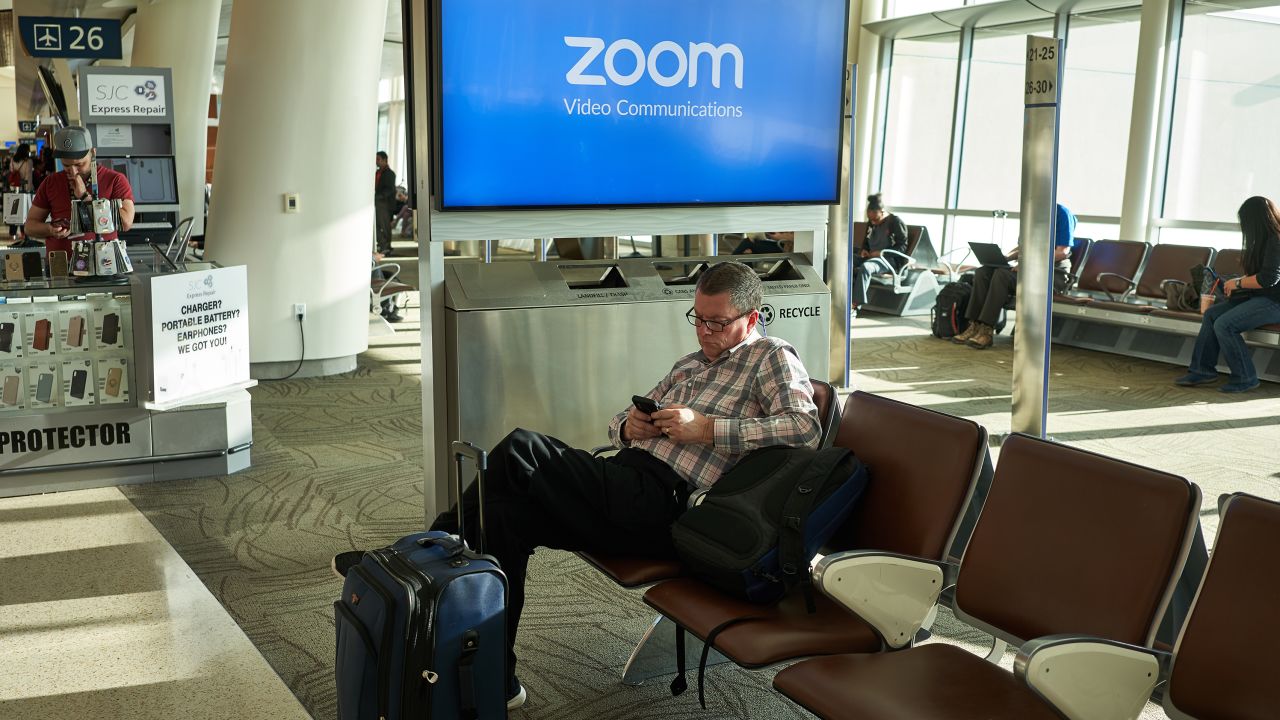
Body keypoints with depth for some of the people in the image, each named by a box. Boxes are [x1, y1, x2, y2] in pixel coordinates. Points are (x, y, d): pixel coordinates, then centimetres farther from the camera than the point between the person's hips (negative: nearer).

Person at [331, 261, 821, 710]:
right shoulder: (691, 364, 28)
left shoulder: (772, 357, 5)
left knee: (520, 449, -21)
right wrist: (630, 424, 5)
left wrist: (708, 429, -16)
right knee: (503, 513, -14)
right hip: (625, 482, 8)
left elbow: (805, 427, -14)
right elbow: (618, 424, 31)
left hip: (661, 503, -8)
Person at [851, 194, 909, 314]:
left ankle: (855, 305, -43)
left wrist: (882, 252, -21)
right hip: (870, 256, 8)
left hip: (888, 259, -8)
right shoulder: (871, 223, 15)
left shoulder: (896, 222, -7)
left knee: (865, 267, -39)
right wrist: (863, 250, 4)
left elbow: (902, 246, -10)